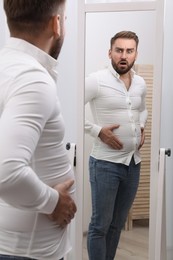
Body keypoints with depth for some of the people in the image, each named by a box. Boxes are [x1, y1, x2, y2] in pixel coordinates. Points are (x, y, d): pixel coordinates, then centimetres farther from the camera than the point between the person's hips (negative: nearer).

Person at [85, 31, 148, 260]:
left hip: (133, 162, 6)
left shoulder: (140, 83, 8)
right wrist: (98, 130, -17)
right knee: (100, 225, 3)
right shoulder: (96, 80, -11)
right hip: (106, 163, -6)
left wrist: (141, 127, 8)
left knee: (118, 223, 16)